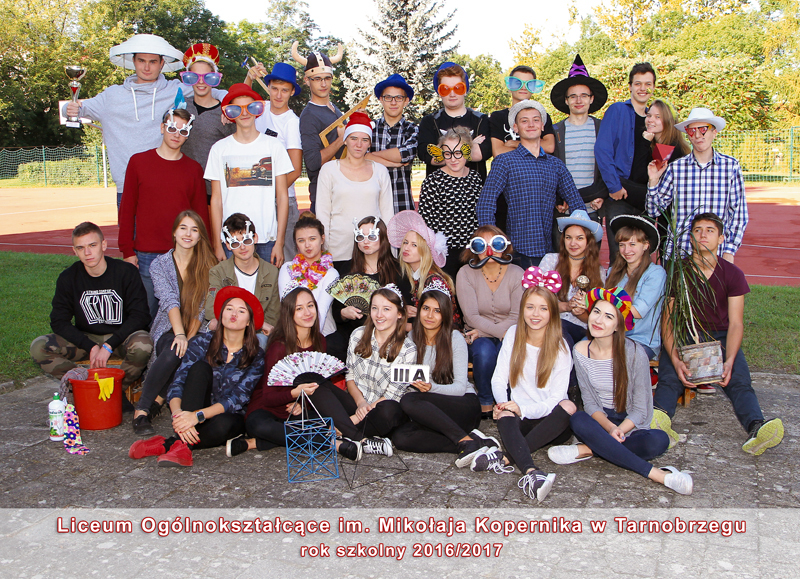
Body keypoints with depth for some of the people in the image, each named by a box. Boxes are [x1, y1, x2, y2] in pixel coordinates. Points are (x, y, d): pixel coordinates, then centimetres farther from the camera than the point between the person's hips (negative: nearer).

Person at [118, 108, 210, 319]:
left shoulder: (194, 169, 8)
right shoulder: (139, 162, 6)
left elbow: (201, 214, 8)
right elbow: (127, 209, 6)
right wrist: (127, 251, 0)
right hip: (145, 256, 0)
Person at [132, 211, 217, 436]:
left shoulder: (207, 266, 5)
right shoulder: (160, 264, 4)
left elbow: (202, 308, -1)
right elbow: (169, 301, -12)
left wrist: (190, 337, -15)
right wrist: (179, 335, -28)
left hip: (196, 332, 0)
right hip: (167, 328, 0)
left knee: (186, 354, -35)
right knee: (174, 351, -35)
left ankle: (157, 401, -17)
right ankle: (142, 410, -26)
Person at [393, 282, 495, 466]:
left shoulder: (455, 338, -5)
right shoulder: (411, 338, 6)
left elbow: (460, 387, -10)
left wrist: (431, 388, -28)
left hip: (464, 406, -4)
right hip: (433, 410, 4)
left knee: (409, 401, -30)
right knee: (400, 438, -27)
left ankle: (466, 441, -30)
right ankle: (471, 443, -27)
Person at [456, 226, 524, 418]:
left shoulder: (517, 273, -4)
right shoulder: (465, 274, -7)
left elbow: (517, 316, -8)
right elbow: (472, 316, -13)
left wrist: (483, 332, -20)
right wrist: (502, 333, -25)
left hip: (508, 334, 1)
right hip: (478, 336, -1)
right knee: (484, 351, -34)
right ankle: (485, 404, -11)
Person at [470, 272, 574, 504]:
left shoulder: (560, 348, -4)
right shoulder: (513, 334, 4)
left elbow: (556, 398, -10)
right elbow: (499, 379, 3)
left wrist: (523, 408, -26)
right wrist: (503, 403, -18)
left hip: (551, 422, -1)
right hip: (521, 419, 1)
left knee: (568, 407, -34)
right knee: (505, 417, -32)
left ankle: (506, 458, -36)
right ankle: (530, 473, -55)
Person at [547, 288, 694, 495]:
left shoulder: (634, 353, -16)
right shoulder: (581, 351, -6)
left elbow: (640, 409, -11)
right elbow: (589, 402, -4)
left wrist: (618, 431, -28)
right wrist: (609, 427, -23)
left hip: (631, 423, -2)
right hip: (601, 419, 2)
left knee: (658, 441, -34)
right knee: (578, 420, -34)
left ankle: (589, 449, -22)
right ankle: (654, 473, -30)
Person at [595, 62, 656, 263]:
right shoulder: (617, 111, 0)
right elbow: (602, 149, -9)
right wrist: (614, 186, -14)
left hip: (646, 193, 5)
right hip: (620, 192, -5)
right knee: (619, 253, -7)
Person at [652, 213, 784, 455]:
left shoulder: (732, 274, 2)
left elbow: (736, 323, -3)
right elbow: (668, 321, -6)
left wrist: (729, 361, -22)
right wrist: (675, 360, -24)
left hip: (720, 336, 1)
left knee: (739, 379, -27)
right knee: (669, 376, -31)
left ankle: (757, 429, -51)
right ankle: (661, 420, -57)